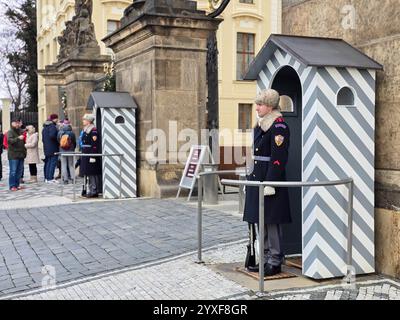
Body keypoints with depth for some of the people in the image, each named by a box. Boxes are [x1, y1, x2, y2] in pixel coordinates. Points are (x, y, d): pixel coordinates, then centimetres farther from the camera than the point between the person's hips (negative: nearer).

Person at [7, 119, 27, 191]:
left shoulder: (20, 131, 17)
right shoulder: (10, 132, -3)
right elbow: (10, 140, -21)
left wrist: (24, 150, 17)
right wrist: (18, 138, -35)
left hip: (21, 155, 7)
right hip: (13, 155, -7)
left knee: (19, 171, 10)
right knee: (13, 171, -7)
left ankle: (17, 185, 17)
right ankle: (12, 186, -3)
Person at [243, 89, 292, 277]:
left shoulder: (278, 126, -13)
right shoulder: (260, 125, 15)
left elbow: (278, 158, -18)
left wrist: (270, 183, -21)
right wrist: (252, 178, 19)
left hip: (271, 179, -9)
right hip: (258, 180, 9)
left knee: (271, 221, -2)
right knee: (259, 220, 13)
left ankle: (275, 262, 9)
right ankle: (267, 258, 24)